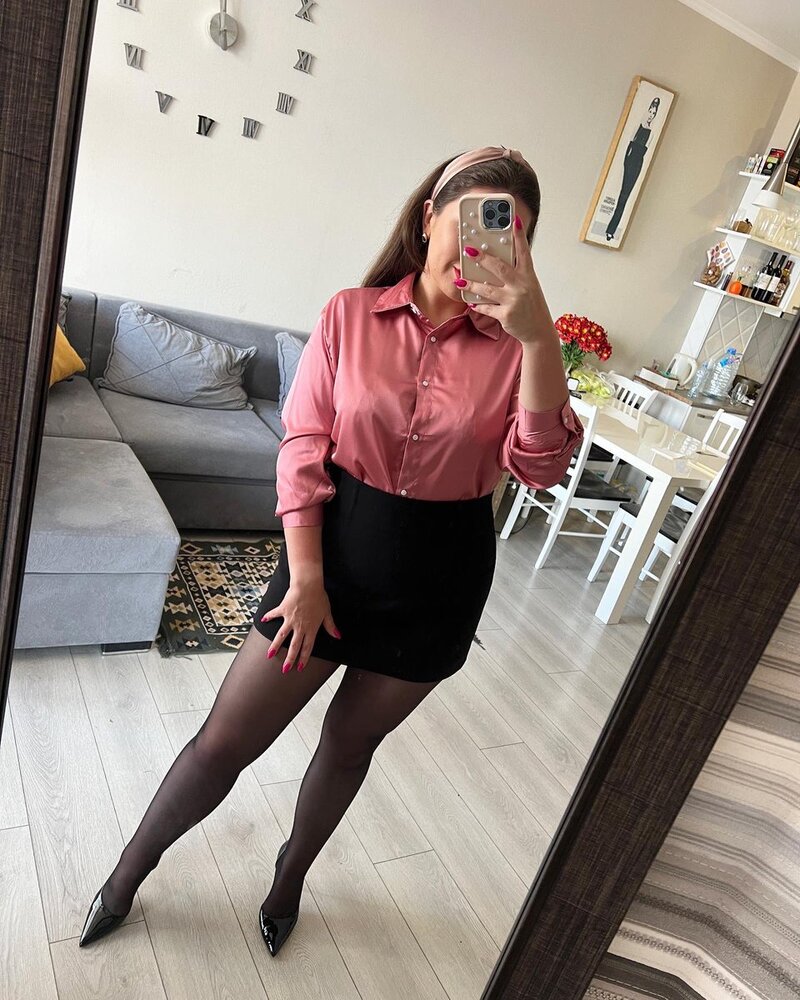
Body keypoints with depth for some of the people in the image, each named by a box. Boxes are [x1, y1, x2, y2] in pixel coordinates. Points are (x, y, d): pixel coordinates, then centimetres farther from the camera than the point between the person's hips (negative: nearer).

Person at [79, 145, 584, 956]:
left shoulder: (512, 344, -6)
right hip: (338, 548, 0)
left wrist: (538, 336, -31)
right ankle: (131, 869, 39)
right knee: (223, 743, 7)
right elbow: (303, 449, -7)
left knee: (351, 741, 21)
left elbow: (541, 467, -19)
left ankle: (293, 871, 52)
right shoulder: (351, 316, -7)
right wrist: (304, 576, -10)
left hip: (436, 581, 1)